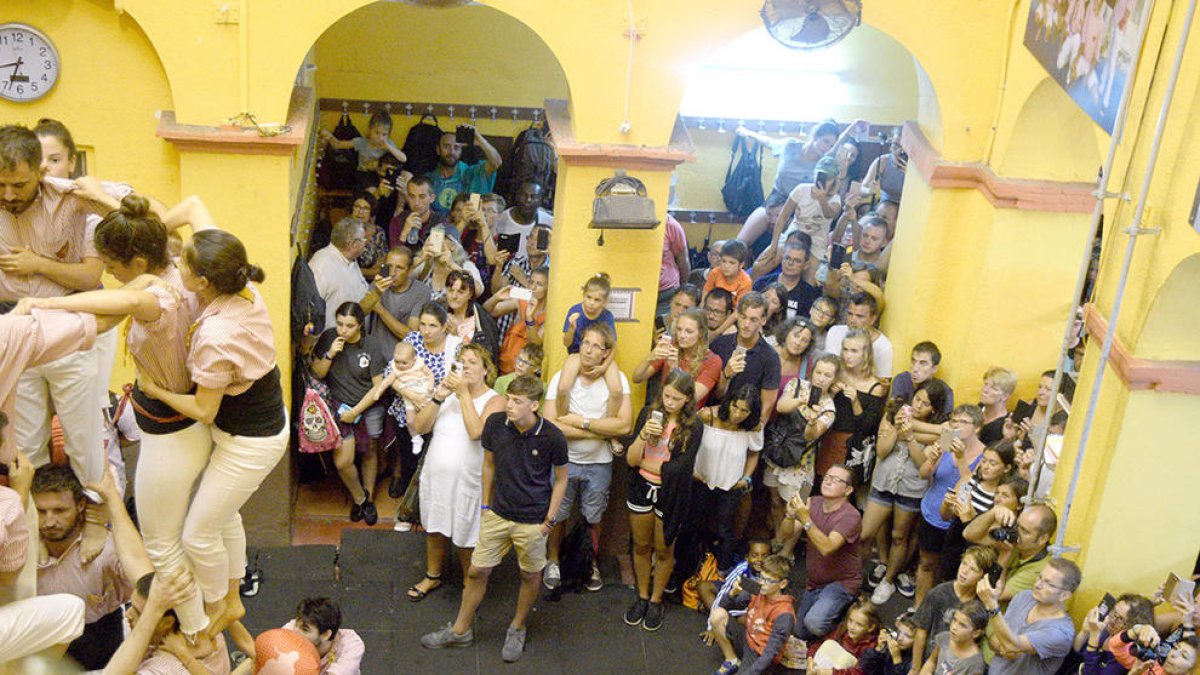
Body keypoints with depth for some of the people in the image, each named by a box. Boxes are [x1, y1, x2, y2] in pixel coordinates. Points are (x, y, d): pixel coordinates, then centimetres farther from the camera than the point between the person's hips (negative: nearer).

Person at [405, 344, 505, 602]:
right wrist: (438, 397, -16)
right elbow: (420, 427, -3)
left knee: (466, 539, 8)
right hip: (435, 476, 5)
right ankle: (433, 577, 43)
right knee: (435, 529, 22)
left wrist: (464, 394, -21)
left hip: (467, 482, -5)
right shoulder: (449, 393, 4)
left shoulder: (494, 401, -10)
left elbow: (476, 432, -27)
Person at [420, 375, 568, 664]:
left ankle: (517, 629, 38)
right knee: (477, 571, 10)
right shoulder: (495, 424, -11)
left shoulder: (552, 438, -19)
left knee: (530, 575, 15)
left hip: (533, 521, -3)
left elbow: (560, 479, -4)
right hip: (498, 514, 3)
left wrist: (549, 520, -5)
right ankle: (460, 630, 29)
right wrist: (486, 505, 9)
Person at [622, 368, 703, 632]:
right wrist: (643, 435, -28)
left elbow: (679, 468, -20)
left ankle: (656, 601, 35)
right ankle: (642, 596, 38)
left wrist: (643, 462, -11)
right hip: (642, 489, 2)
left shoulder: (693, 427, -15)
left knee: (663, 550, 15)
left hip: (671, 494, -2)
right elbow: (630, 459, -11)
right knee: (641, 546, 18)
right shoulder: (649, 413, -9)